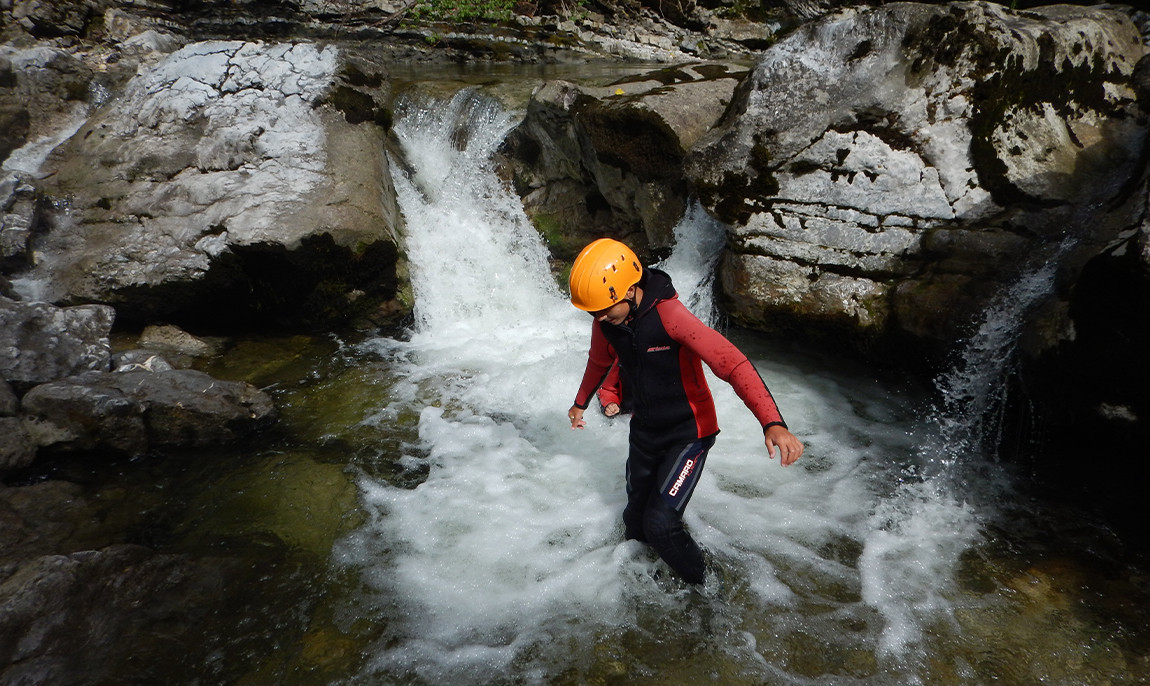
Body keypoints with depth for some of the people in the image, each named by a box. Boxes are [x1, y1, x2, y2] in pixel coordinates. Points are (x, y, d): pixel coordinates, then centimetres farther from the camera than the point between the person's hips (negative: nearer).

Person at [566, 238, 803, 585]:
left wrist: (772, 423, -52)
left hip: (687, 434, -6)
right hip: (643, 431, 6)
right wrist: (580, 403, 31)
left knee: (660, 523, -13)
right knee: (635, 520, 17)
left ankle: (703, 588, 15)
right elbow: (599, 362, 13)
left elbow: (733, 363, -39)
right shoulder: (606, 321, -10)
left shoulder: (670, 315, -31)